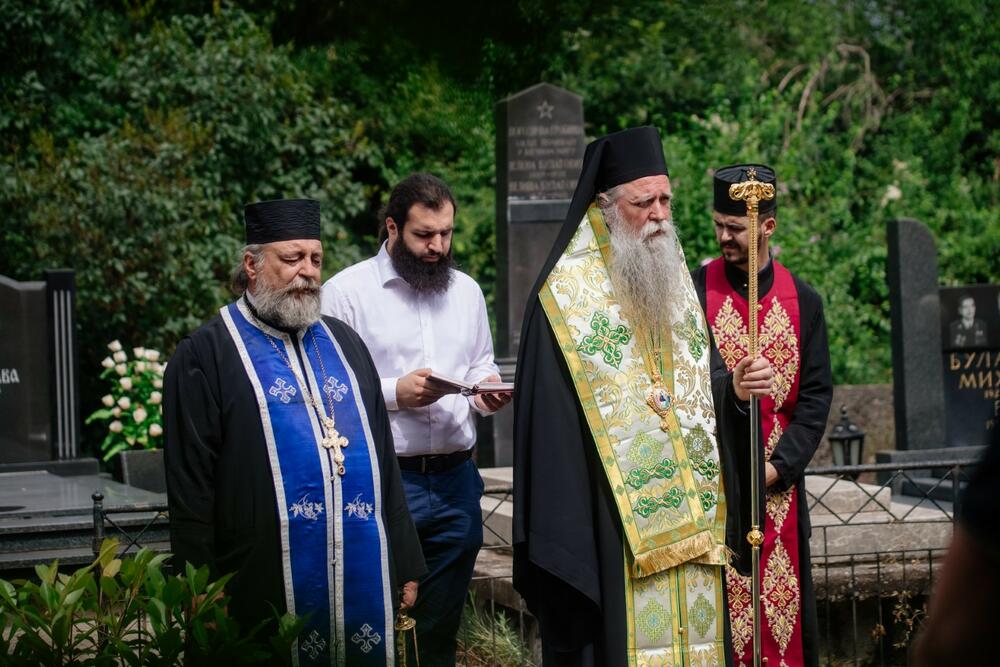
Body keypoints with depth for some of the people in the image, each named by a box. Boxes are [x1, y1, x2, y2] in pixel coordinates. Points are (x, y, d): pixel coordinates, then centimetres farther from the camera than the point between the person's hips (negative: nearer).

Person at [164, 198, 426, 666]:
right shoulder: (206, 356, -4)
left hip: (364, 580, 5)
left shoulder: (344, 344, 14)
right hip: (271, 589, -5)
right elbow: (190, 491, -6)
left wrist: (403, 564, 11)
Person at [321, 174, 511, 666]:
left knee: (441, 627, 11)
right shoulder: (346, 292, -5)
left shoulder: (466, 290, 13)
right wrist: (393, 392, -18)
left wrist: (487, 391, 0)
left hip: (455, 478, 5)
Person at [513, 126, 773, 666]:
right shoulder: (568, 295, -7)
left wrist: (731, 388, -5)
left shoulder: (676, 284, 14)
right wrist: (563, 536, -17)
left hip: (688, 521, 6)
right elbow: (551, 420, -12)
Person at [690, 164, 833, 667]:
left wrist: (778, 466, -7)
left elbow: (816, 396, 4)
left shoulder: (803, 302, 6)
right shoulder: (693, 292, -1)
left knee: (783, 612, 4)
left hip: (777, 482, 3)